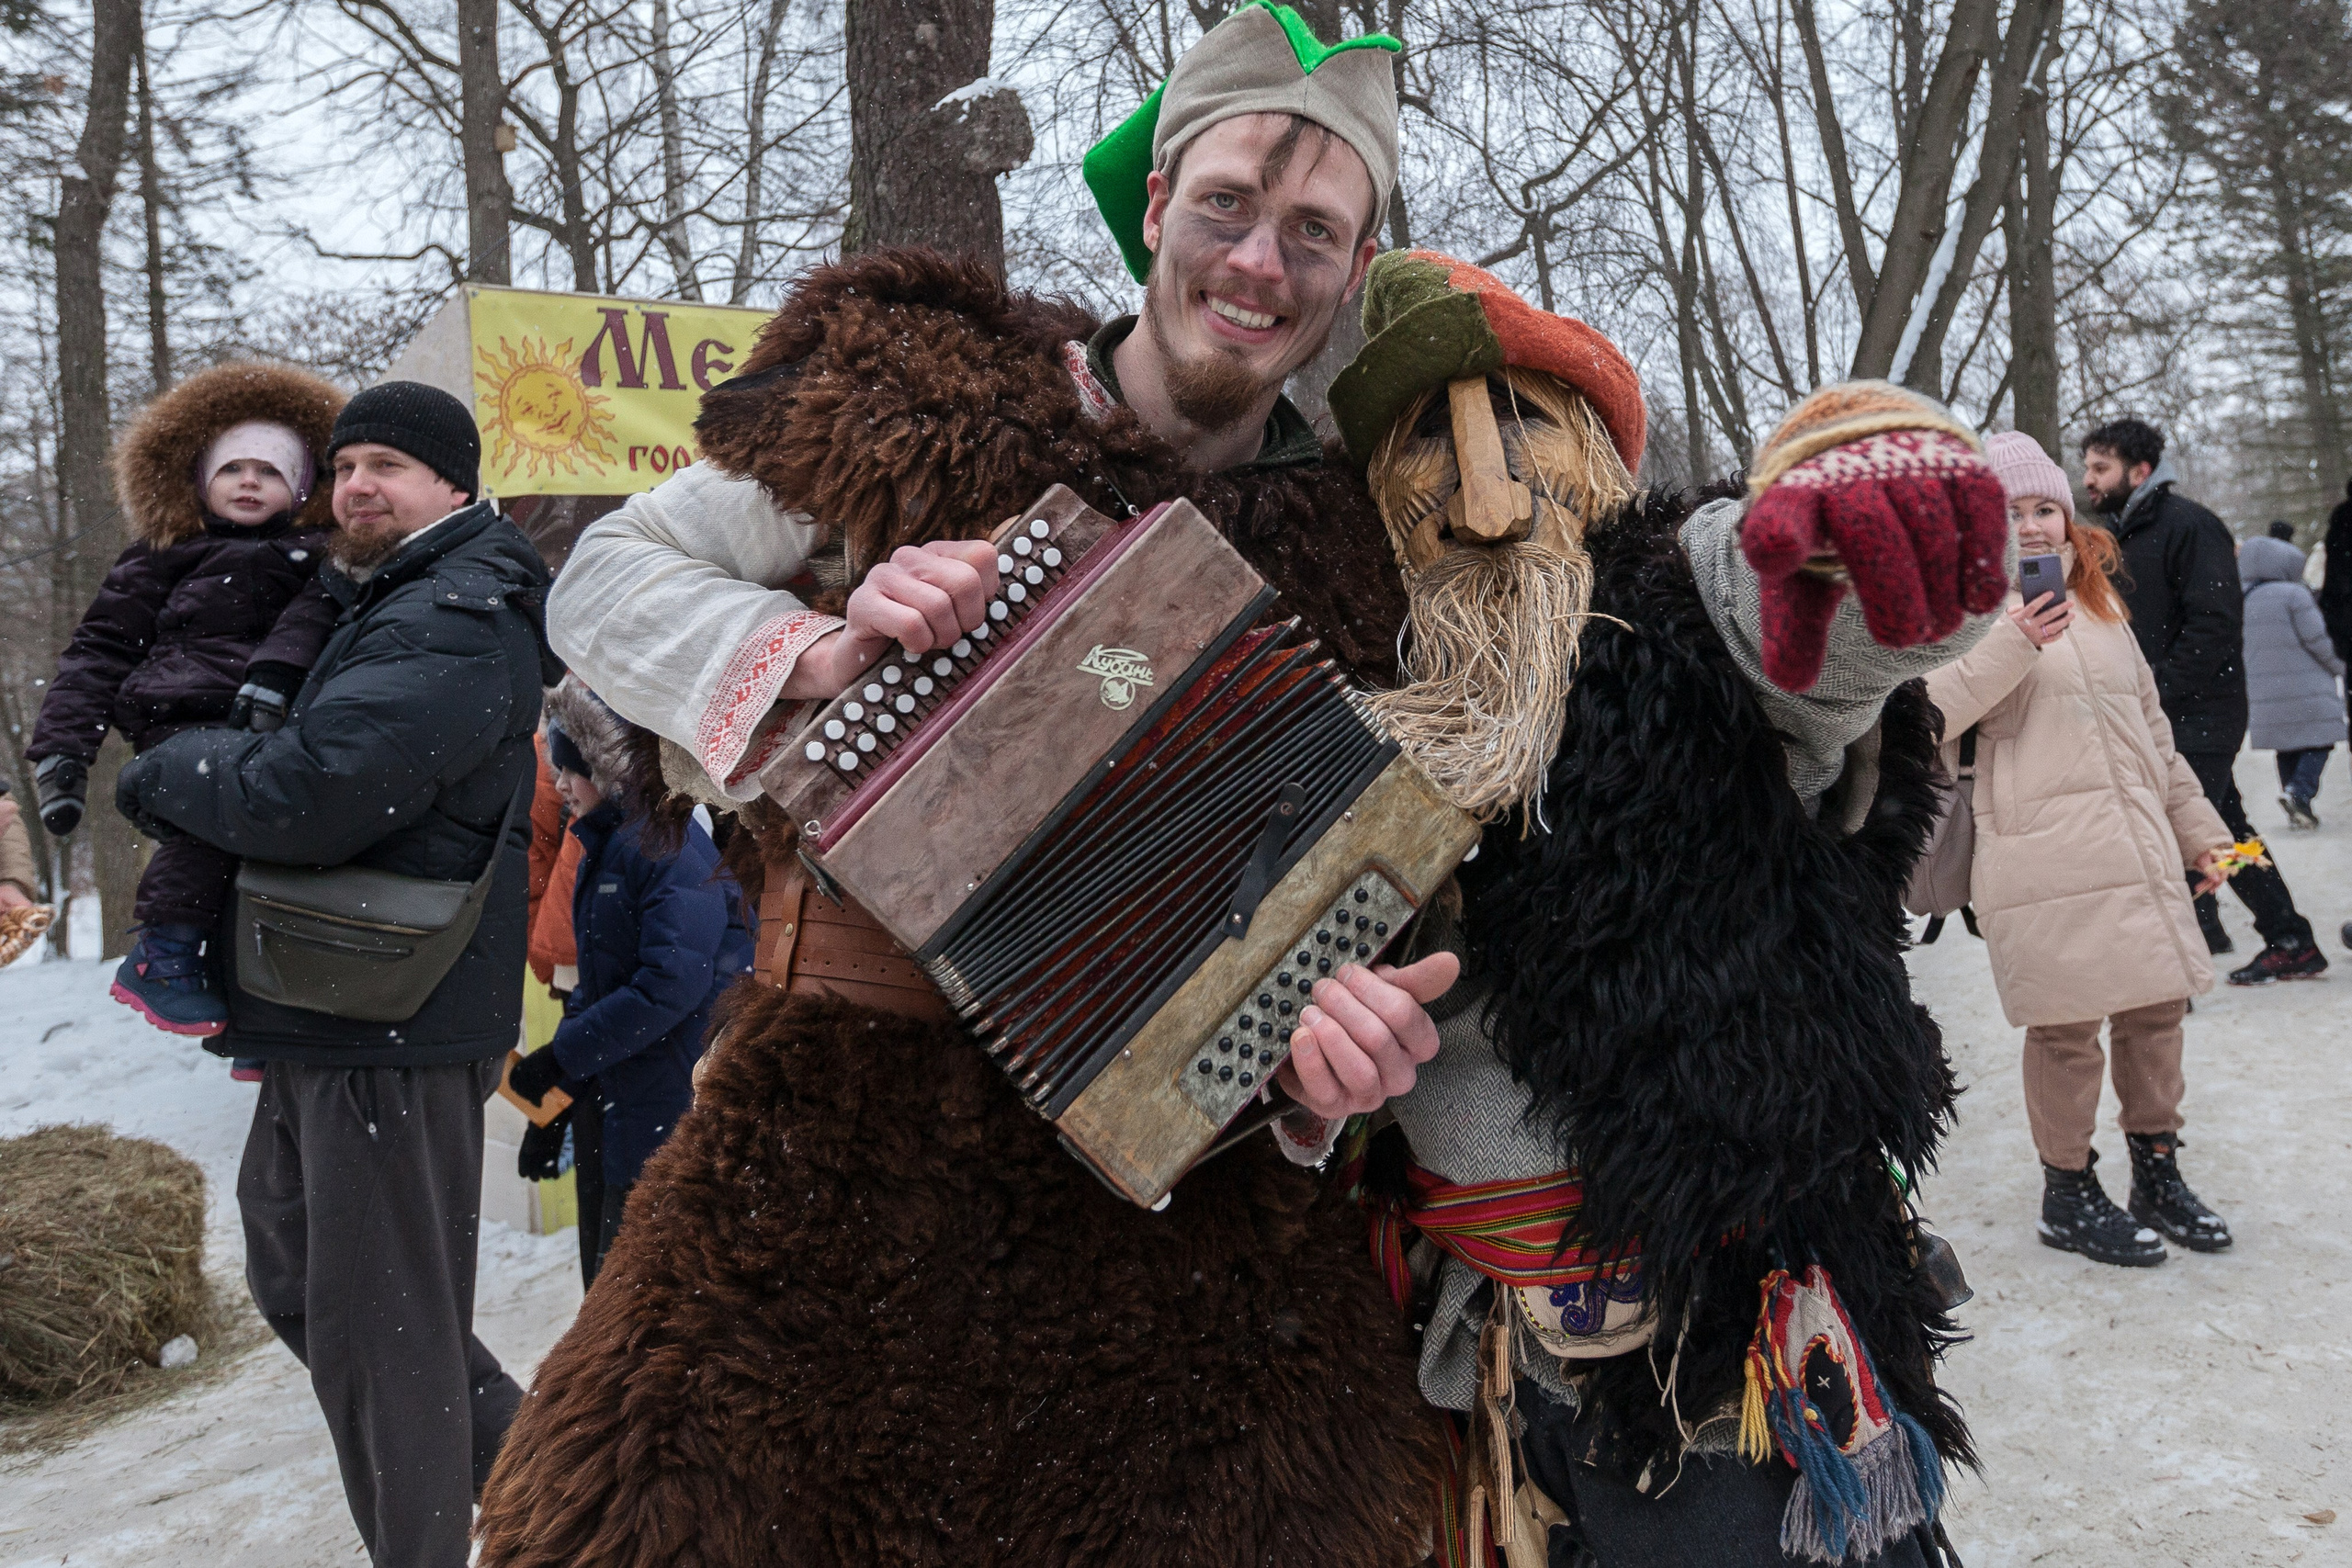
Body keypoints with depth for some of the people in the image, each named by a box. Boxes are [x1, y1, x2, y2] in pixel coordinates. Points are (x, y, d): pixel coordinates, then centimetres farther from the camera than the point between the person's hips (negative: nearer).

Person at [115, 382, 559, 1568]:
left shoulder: (457, 623, -18)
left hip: (396, 1030, -11)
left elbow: (308, 792, -28)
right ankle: (517, 1454, 33)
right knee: (292, 1275, 22)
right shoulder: (374, 602, 16)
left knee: (376, 1329, 1)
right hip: (329, 1021, 11)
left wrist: (163, 772, -10)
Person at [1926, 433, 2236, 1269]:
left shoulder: (2099, 603, 19)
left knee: (2157, 1004, 12)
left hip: (2135, 846, 7)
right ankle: (2067, 1194, 15)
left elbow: (2150, 727, 25)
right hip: (2043, 853, -7)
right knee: (2068, 1024, -1)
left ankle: (2157, 1173, 30)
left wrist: (2196, 829, 25)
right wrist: (2013, 644, -26)